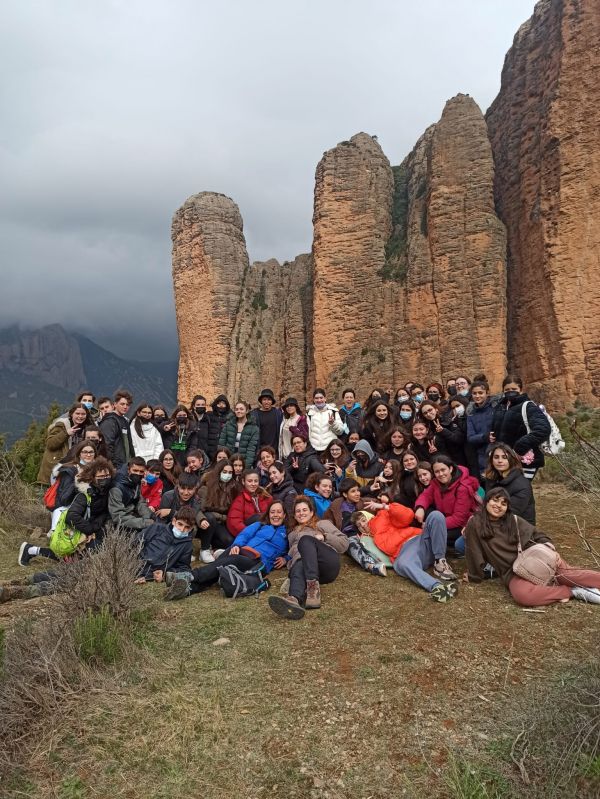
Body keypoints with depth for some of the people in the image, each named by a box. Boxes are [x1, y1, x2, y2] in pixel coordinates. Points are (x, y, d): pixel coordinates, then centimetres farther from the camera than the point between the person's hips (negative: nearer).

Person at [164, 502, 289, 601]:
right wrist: (236, 545, -9)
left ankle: (190, 576, -56)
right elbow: (244, 535, 14)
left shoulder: (288, 533, 27)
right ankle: (188, 587, -56)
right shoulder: (259, 525, 30)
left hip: (258, 562, -3)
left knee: (232, 560, -36)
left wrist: (285, 559, 4)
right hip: (241, 551, 3)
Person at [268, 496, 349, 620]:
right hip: (303, 564, 2)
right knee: (298, 568, -37)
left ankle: (313, 588, -51)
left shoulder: (322, 524, 29)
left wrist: (324, 537, 0)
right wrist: (285, 560, 8)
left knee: (305, 540, -31)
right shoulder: (292, 534, 40)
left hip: (328, 563, -1)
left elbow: (344, 543, 16)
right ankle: (294, 600, -73)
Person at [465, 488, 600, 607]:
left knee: (568, 574, -22)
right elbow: (474, 554, -1)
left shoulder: (513, 520, 9)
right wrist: (474, 577, 3)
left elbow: (537, 535, 14)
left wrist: (549, 547, -5)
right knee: (522, 595, -36)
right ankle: (573, 591, -26)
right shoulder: (475, 524, -4)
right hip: (512, 572, -4)